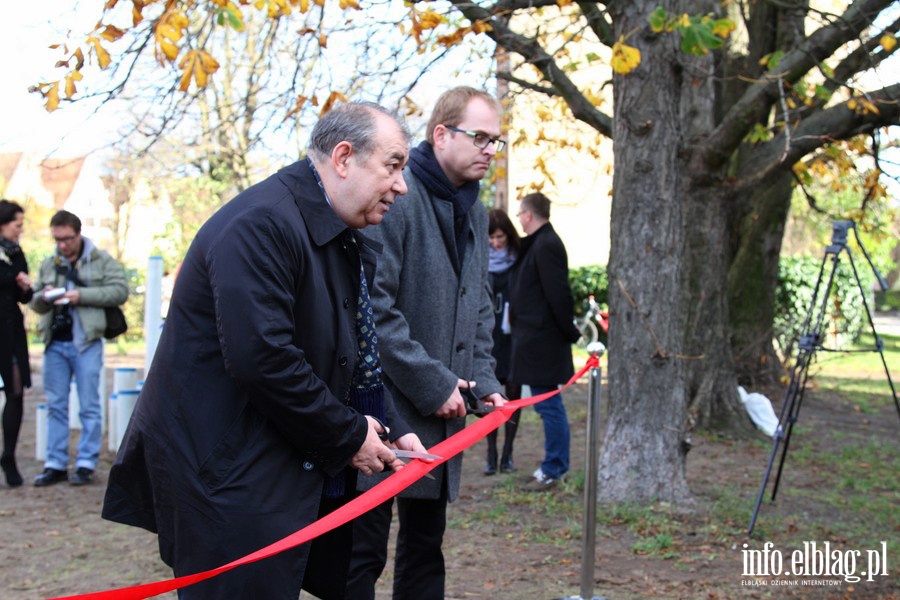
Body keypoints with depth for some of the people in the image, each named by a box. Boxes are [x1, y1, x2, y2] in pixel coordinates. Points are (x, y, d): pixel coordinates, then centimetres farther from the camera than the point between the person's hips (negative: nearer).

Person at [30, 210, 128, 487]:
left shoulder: (101, 261, 1)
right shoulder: (49, 264, 14)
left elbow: (120, 291, -9)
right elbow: (35, 304, 18)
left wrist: (81, 295, -16)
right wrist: (43, 297, -7)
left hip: (86, 342, -4)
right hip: (55, 344, 5)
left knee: (89, 406, 0)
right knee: (56, 406, 7)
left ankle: (86, 464, 5)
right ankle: (55, 464, 13)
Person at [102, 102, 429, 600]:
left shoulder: (347, 240, 12)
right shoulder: (263, 222, -20)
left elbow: (356, 353, 19)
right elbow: (262, 357, -28)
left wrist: (392, 429, 4)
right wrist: (348, 436, -17)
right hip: (226, 476, -10)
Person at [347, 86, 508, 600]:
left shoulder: (475, 211, 14)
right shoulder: (396, 196, -14)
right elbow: (374, 307, -19)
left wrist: (483, 380, 7)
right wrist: (432, 384, -16)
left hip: (442, 412, 8)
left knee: (425, 544, 16)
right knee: (365, 548, -2)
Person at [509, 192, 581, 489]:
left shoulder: (546, 245, -16)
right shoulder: (537, 243, 16)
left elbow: (558, 294, -20)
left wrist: (570, 331, -14)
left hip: (543, 339, -11)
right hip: (537, 339, 11)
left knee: (548, 403, -5)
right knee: (547, 403, 15)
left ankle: (554, 469, 1)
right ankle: (554, 465, 22)